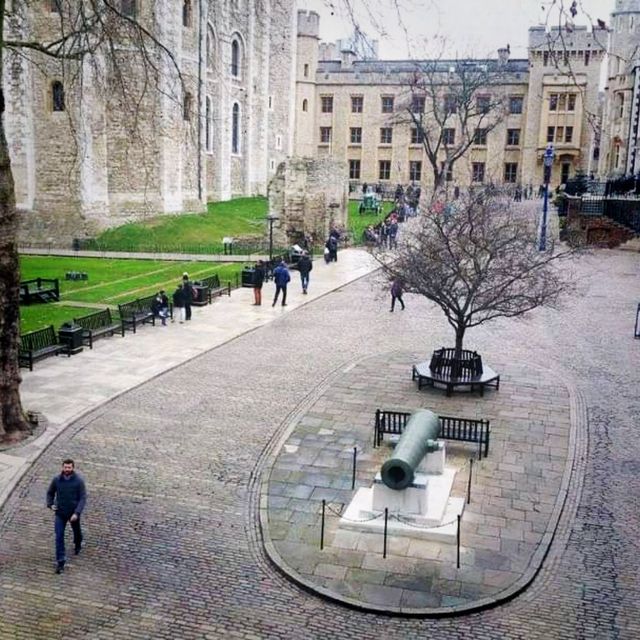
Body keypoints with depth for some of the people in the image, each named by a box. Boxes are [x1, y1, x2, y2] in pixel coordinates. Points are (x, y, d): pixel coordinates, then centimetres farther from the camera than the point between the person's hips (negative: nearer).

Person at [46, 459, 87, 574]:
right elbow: (50, 493, 9)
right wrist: (50, 504, -7)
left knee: (76, 530, 22)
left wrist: (77, 513, -24)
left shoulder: (79, 481, -16)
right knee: (59, 537, -5)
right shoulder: (56, 480, -9)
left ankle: (78, 544, 55)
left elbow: (83, 498, -16)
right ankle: (60, 562, 2)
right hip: (60, 513, 1)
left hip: (74, 513, -1)